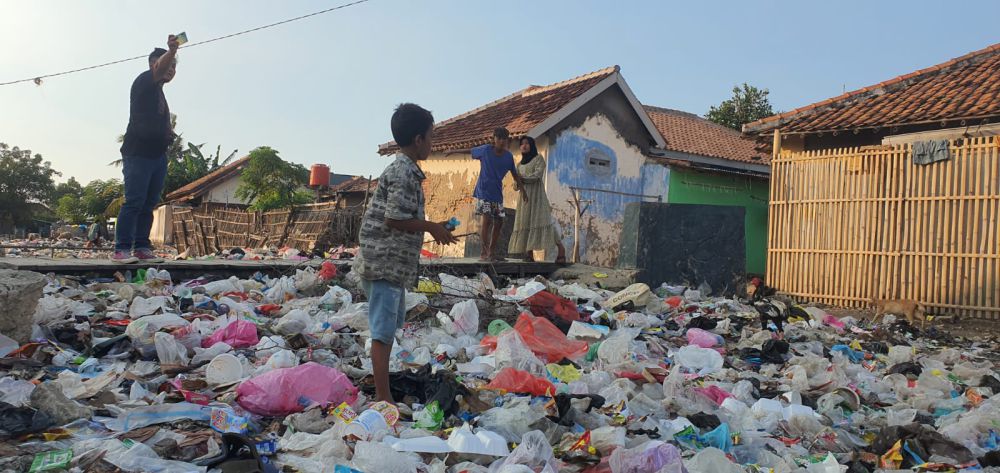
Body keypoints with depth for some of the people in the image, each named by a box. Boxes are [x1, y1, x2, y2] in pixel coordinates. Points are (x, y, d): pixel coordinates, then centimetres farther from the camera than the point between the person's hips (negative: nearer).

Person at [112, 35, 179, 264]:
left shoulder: (159, 92, 24)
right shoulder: (145, 80, 0)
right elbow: (160, 68, -23)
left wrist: (168, 133, 15)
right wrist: (171, 51, -42)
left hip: (158, 155, 8)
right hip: (138, 153, -8)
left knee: (149, 204, 4)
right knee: (134, 202, -12)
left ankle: (142, 248, 6)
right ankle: (121, 249, -11)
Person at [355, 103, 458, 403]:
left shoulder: (403, 170, 16)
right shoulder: (405, 173, -16)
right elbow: (394, 219, -22)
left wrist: (431, 229, 19)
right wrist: (431, 227, -12)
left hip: (392, 263, 11)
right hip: (385, 263, -11)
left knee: (391, 326, 20)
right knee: (384, 332, -7)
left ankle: (383, 383, 33)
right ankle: (383, 397, -2)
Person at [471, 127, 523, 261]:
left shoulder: (508, 156, 0)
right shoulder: (485, 150, -10)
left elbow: (514, 173, 13)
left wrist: (521, 187, 10)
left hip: (497, 193, 5)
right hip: (483, 191, -5)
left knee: (498, 222, 5)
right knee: (486, 219, -16)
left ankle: (492, 253, 16)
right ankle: (484, 252, -12)